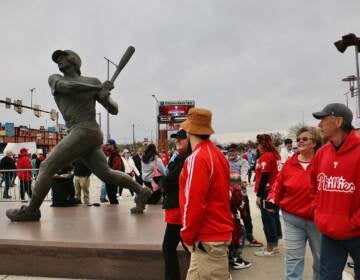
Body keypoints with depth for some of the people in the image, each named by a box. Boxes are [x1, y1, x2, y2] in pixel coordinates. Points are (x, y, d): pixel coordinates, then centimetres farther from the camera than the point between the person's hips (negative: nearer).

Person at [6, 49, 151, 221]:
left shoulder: (93, 82, 9)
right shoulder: (55, 79, 19)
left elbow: (114, 110, 7)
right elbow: (67, 87, -6)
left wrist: (105, 97, -15)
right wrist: (99, 88, -10)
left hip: (86, 131, -5)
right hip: (79, 134, 5)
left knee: (47, 167, -7)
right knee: (106, 173, 7)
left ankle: (31, 210, 7)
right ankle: (141, 192, 20)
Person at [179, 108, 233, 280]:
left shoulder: (197, 158, -19)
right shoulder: (217, 154, 8)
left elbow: (194, 203, -22)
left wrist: (187, 236, -9)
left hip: (207, 239, -8)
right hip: (220, 231, 9)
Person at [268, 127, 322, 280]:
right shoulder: (289, 163, 1)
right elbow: (279, 185, 8)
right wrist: (272, 199, -7)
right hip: (293, 218, 1)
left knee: (321, 259, 18)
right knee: (293, 258, 6)